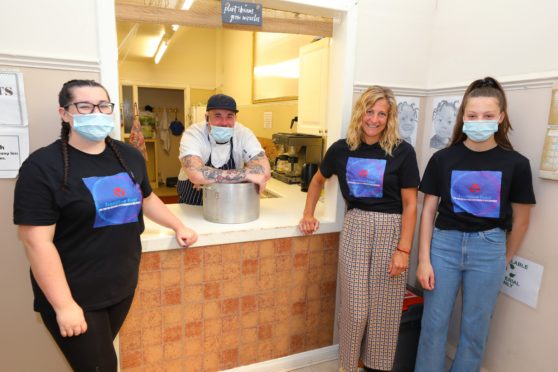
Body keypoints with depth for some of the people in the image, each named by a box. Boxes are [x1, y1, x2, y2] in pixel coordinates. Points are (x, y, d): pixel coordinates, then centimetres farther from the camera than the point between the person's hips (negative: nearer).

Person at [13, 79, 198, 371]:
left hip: (124, 286, 5)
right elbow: (38, 241, -18)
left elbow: (146, 198, 20)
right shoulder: (43, 166, -14)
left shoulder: (129, 156, 4)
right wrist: (63, 305, -18)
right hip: (76, 296, -5)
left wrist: (179, 227, 17)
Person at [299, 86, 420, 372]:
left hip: (390, 229, -1)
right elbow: (318, 181, 18)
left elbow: (410, 204, -5)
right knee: (354, 307, 3)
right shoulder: (342, 149, 1)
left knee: (383, 308, 8)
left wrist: (403, 250, -9)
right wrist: (308, 214, 9)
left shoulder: (402, 152, -6)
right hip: (355, 227, 1)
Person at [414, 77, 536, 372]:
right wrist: (424, 259, -5)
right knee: (433, 324, 9)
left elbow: (520, 220, 5)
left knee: (475, 329, 14)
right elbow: (428, 211, -2)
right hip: (444, 243, 0)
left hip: (488, 249, 0)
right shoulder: (443, 159, -3)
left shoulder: (515, 164, -4)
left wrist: (504, 259, 11)